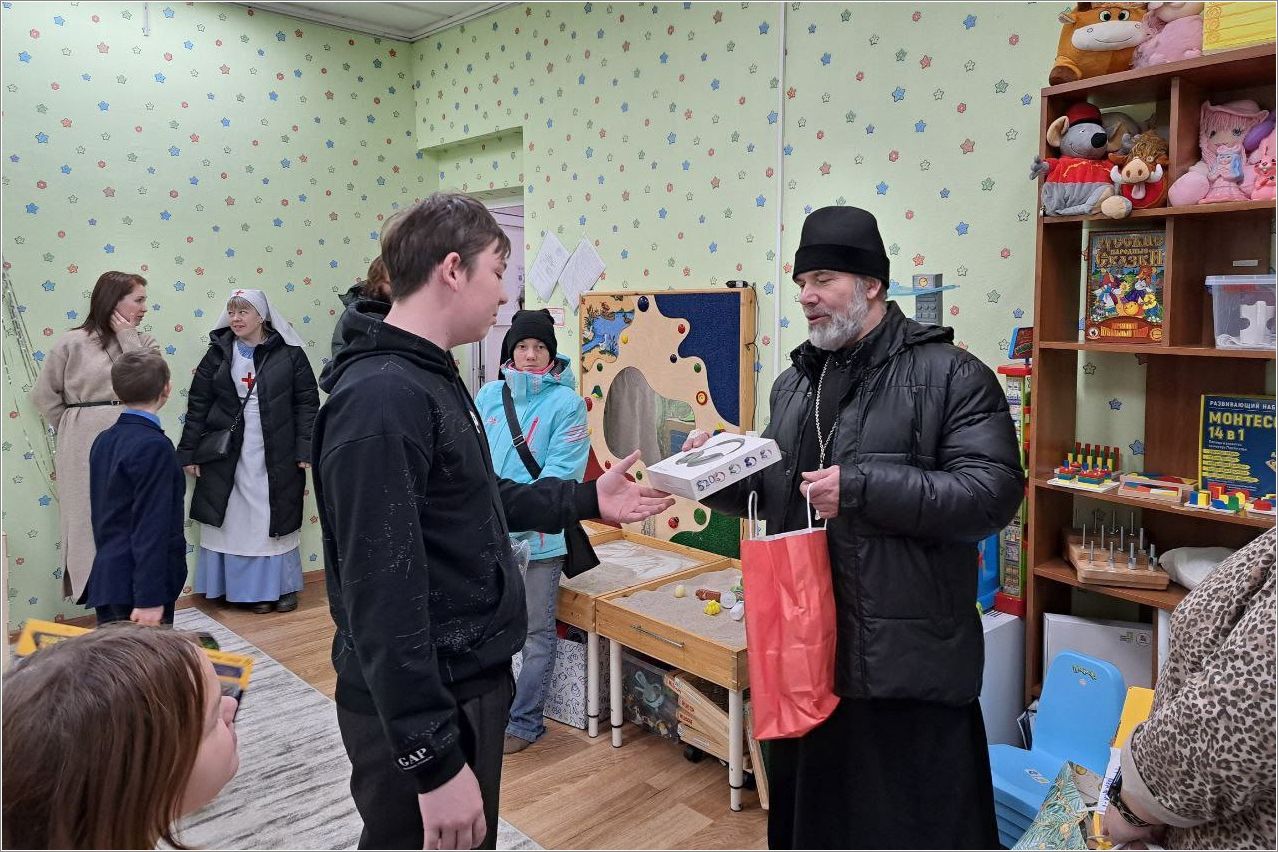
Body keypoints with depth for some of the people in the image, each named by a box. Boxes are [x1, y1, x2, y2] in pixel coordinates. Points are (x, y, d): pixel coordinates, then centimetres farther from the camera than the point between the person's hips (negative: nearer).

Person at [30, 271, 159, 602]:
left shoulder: (144, 342, 7)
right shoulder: (73, 343, -1)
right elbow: (44, 394, 5)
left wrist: (128, 339, -9)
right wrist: (71, 429, 3)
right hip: (87, 448, -2)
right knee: (91, 521, 5)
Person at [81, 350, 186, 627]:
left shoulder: (103, 441, 7)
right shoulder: (154, 447, -18)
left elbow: (103, 513, 16)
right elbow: (151, 527, -21)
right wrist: (150, 599, -21)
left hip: (106, 576, 8)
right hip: (139, 585, -8)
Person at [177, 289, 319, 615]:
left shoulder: (289, 353, -3)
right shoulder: (219, 353, 3)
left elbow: (307, 401, -3)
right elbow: (198, 404, 5)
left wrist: (306, 449, -8)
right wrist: (188, 452, 2)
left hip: (276, 455, -2)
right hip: (228, 454, 2)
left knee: (276, 517, 7)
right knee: (237, 520, 5)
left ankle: (282, 585, 20)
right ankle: (249, 587, 15)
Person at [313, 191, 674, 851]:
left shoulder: (431, 378, 9)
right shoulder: (380, 400, -25)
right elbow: (382, 597, -28)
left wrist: (585, 499, 14)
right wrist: (434, 762, -25)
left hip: (468, 682, 10)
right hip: (423, 707, -10)